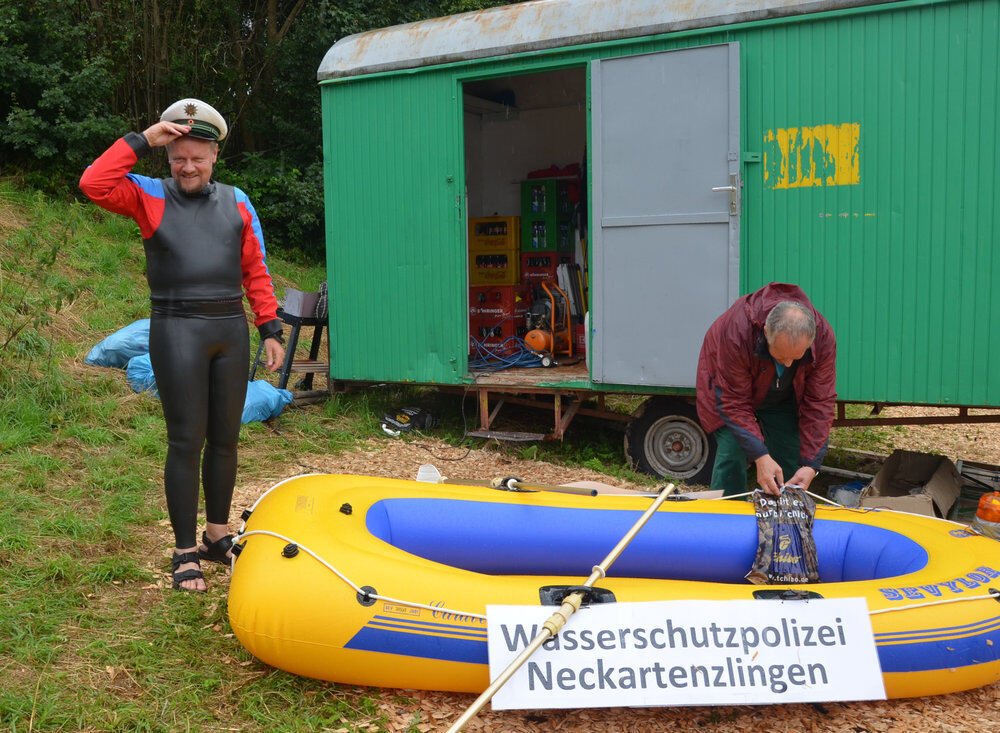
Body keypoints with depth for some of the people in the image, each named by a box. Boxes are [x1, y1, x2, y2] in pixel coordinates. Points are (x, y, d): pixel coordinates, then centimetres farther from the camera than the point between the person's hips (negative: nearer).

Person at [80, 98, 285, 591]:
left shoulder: (236, 203, 11)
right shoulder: (150, 197, 3)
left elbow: (255, 272, 11)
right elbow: (93, 184, -15)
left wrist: (271, 330, 5)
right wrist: (140, 142, -11)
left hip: (230, 329, 4)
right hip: (177, 331, -3)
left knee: (225, 439, 10)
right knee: (185, 442, -3)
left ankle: (217, 536, 26)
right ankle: (184, 553, 6)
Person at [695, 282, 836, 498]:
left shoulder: (823, 338, -31)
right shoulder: (736, 331, -42)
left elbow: (820, 404, -23)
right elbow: (734, 402, -33)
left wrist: (810, 464, -29)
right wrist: (760, 456, -41)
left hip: (783, 397, 3)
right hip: (729, 384, -3)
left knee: (790, 458, -6)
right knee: (732, 453, -17)